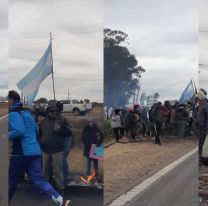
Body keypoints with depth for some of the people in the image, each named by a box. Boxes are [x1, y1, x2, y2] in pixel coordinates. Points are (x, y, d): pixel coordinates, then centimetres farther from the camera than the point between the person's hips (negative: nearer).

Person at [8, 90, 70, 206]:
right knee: (38, 180, 2)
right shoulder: (27, 113, 19)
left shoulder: (13, 114, -8)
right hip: (34, 151, 8)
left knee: (11, 181, 10)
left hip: (21, 152, -8)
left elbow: (18, 131, -22)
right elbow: (35, 130, 27)